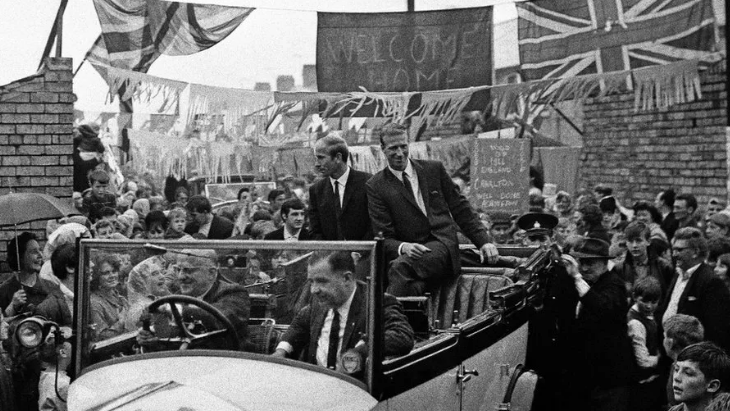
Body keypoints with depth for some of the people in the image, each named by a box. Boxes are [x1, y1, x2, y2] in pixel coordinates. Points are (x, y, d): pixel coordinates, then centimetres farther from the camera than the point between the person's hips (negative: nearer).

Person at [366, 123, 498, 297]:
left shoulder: (434, 170, 13)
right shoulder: (376, 186, 8)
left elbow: (461, 209, 16)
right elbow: (384, 237, 2)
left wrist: (484, 242, 4)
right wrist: (403, 247, -21)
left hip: (443, 249, 0)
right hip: (410, 252, 0)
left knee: (400, 265, -34)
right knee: (414, 285, -38)